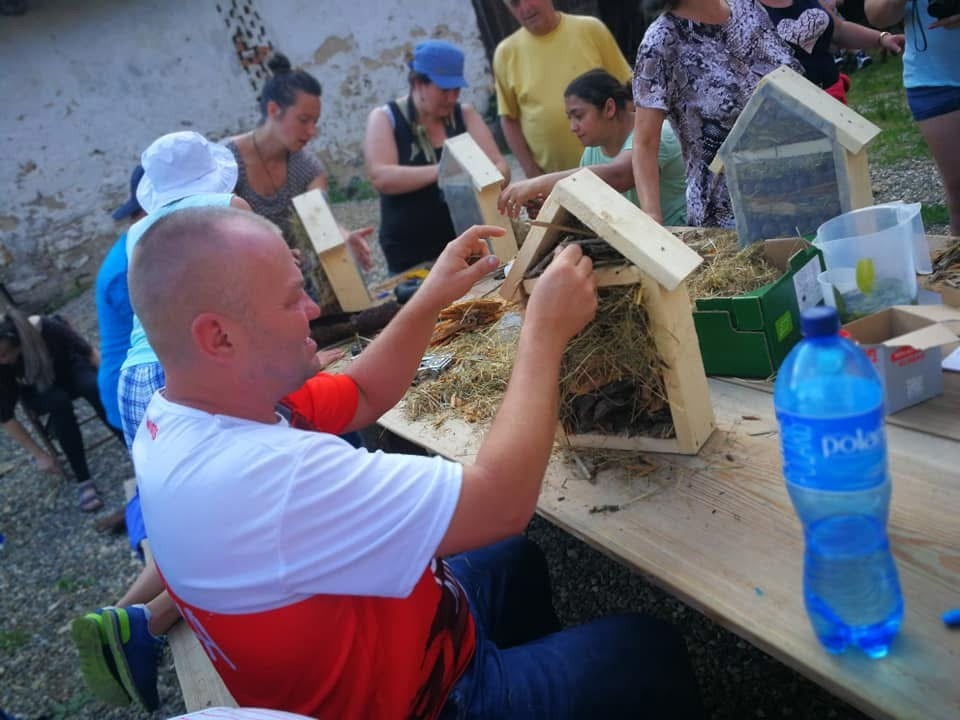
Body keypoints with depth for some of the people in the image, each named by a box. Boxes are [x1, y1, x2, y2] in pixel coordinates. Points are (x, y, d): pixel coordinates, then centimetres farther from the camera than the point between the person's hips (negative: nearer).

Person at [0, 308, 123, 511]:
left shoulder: (46, 328, -33)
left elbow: (89, 352, -19)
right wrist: (39, 454, -15)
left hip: (68, 369, 0)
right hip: (38, 393, 0)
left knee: (94, 387, -33)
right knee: (59, 401, -34)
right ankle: (83, 481, -29)